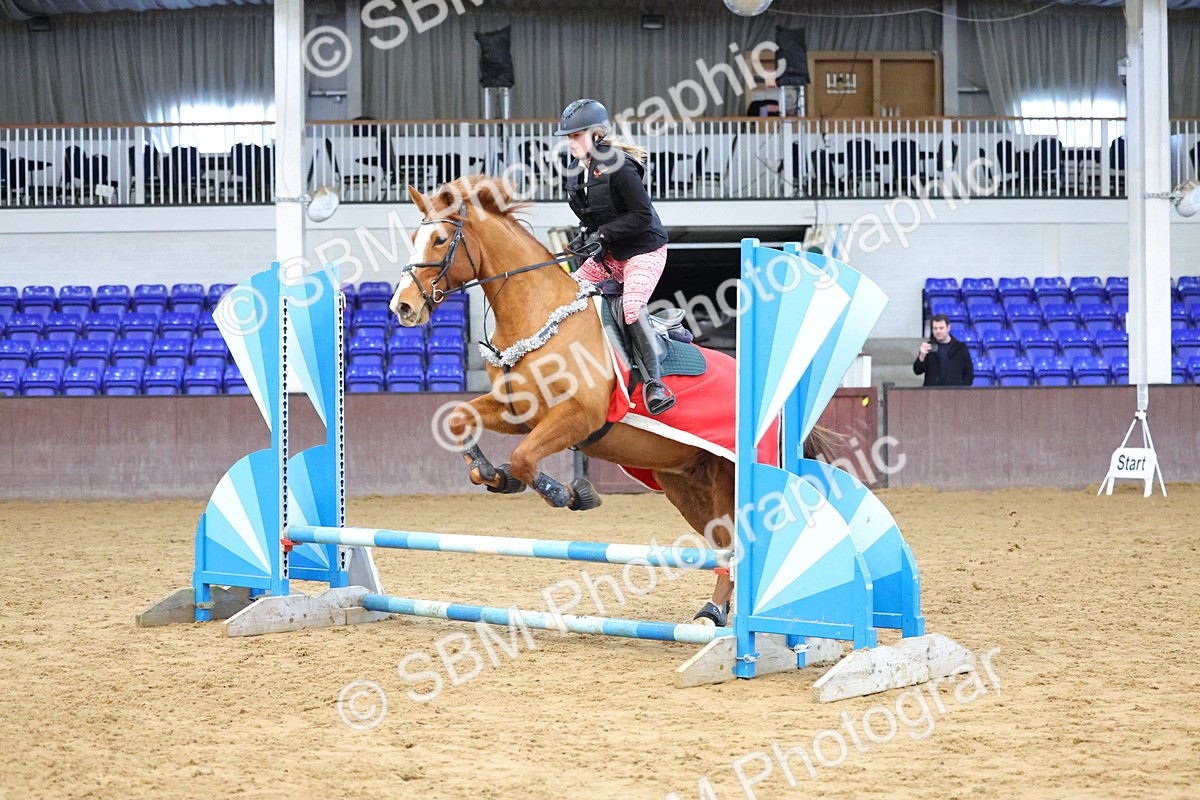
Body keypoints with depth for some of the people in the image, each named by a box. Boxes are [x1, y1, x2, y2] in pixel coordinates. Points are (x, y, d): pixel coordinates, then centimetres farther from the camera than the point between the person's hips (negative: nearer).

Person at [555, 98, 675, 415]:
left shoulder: (618, 166, -22)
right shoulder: (578, 168, 4)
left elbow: (642, 216, -23)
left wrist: (602, 233, -23)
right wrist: (589, 238, -4)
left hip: (644, 250, -9)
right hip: (609, 254, 9)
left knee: (632, 307, -27)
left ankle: (654, 382, -21)